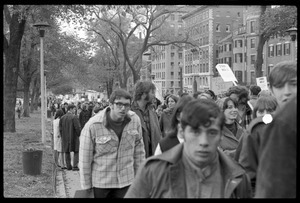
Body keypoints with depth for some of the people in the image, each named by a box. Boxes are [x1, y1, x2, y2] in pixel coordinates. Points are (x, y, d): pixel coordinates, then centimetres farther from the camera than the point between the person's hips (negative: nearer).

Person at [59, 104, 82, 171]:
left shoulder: (62, 117, 4)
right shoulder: (74, 117, -14)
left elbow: (60, 128, 5)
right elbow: (78, 128, -16)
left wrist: (63, 136, 13)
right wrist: (78, 135, 0)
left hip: (65, 138, 5)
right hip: (74, 137, -5)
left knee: (67, 152, 13)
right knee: (76, 152, 4)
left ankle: (68, 166, 17)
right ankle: (75, 166, -2)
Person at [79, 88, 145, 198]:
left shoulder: (135, 120, -6)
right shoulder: (92, 125, -17)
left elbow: (139, 149, 6)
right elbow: (85, 159, -10)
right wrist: (86, 187, -5)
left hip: (126, 181, 3)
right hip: (99, 183, -3)